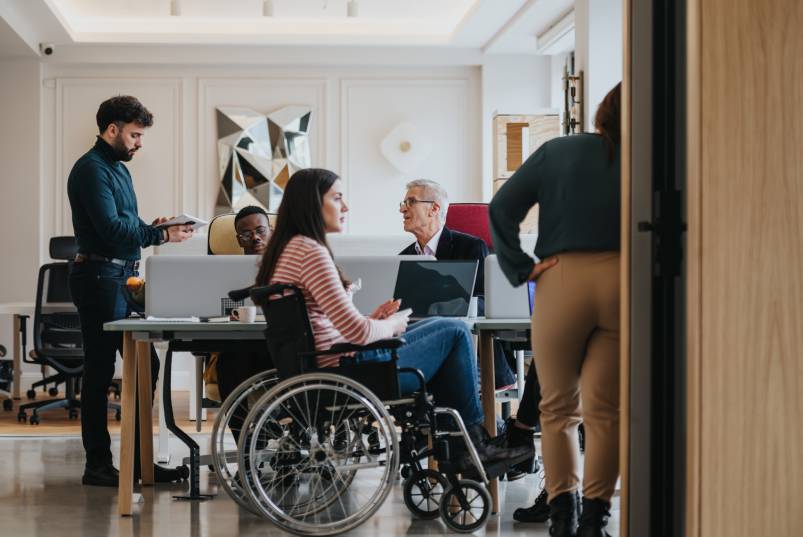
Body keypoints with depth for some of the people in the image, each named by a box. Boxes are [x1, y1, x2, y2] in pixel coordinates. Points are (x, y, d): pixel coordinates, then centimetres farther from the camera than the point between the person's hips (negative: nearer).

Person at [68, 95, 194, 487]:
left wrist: (152, 227, 4)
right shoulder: (92, 169, -12)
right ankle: (97, 465, 3)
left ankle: (140, 459, 17)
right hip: (100, 276, -10)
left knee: (145, 364, 10)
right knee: (100, 371, -4)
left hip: (125, 278, 10)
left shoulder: (119, 169, 19)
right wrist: (162, 235, -19)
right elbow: (111, 229, -22)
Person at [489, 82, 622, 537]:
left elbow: (502, 207, 1)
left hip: (563, 281, 0)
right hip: (622, 282, 0)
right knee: (605, 410, 6)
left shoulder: (557, 152, 7)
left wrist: (521, 269, 2)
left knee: (558, 407, 12)